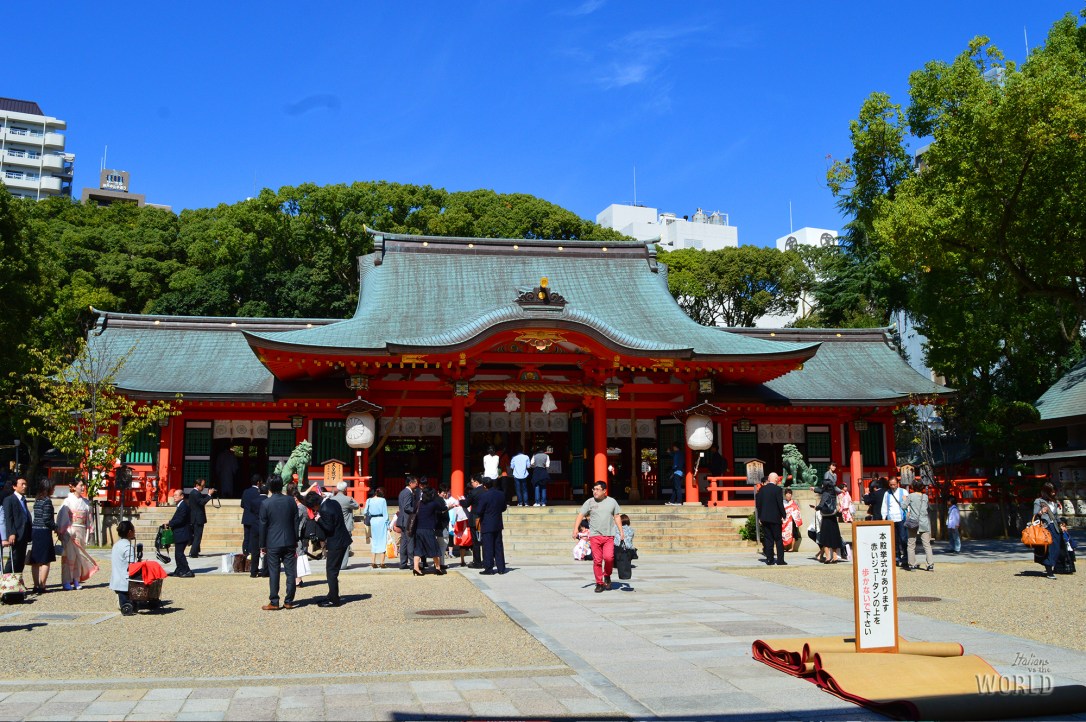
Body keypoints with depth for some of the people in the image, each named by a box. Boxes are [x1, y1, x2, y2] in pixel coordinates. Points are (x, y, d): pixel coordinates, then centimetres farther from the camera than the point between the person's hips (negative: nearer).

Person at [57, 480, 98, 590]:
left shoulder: (85, 502, 11)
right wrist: (60, 531, -8)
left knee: (79, 555, 5)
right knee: (69, 555, -5)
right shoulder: (68, 501, -2)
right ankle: (66, 581, 0)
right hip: (70, 531, -4)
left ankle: (76, 580, 12)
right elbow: (61, 516, -4)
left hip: (81, 531, 4)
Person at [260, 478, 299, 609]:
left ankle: (274, 602, 5)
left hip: (273, 544, -2)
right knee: (290, 572, 6)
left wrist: (262, 545, 6)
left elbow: (263, 526, -4)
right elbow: (296, 522, 5)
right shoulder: (291, 501, 1)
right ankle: (289, 601, 8)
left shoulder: (265, 504, -8)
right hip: (289, 543, 2)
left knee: (274, 573, 3)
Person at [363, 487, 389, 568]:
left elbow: (365, 512, 5)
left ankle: (373, 563, 10)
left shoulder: (369, 500, 4)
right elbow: (385, 513, -6)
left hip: (372, 521, 4)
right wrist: (387, 525, -2)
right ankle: (382, 563, 1)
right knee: (382, 542, 3)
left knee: (374, 542, 13)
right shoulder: (382, 500, -6)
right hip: (381, 520, -4)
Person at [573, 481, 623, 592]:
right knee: (597, 560, -1)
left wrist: (621, 532, 10)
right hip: (595, 536, 0)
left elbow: (617, 517, 14)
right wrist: (576, 528, -13)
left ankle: (607, 576, 12)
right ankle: (599, 583, 11)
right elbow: (580, 515, 0)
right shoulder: (589, 502, 5)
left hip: (609, 535, 0)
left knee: (608, 557, -16)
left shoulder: (612, 502, 9)